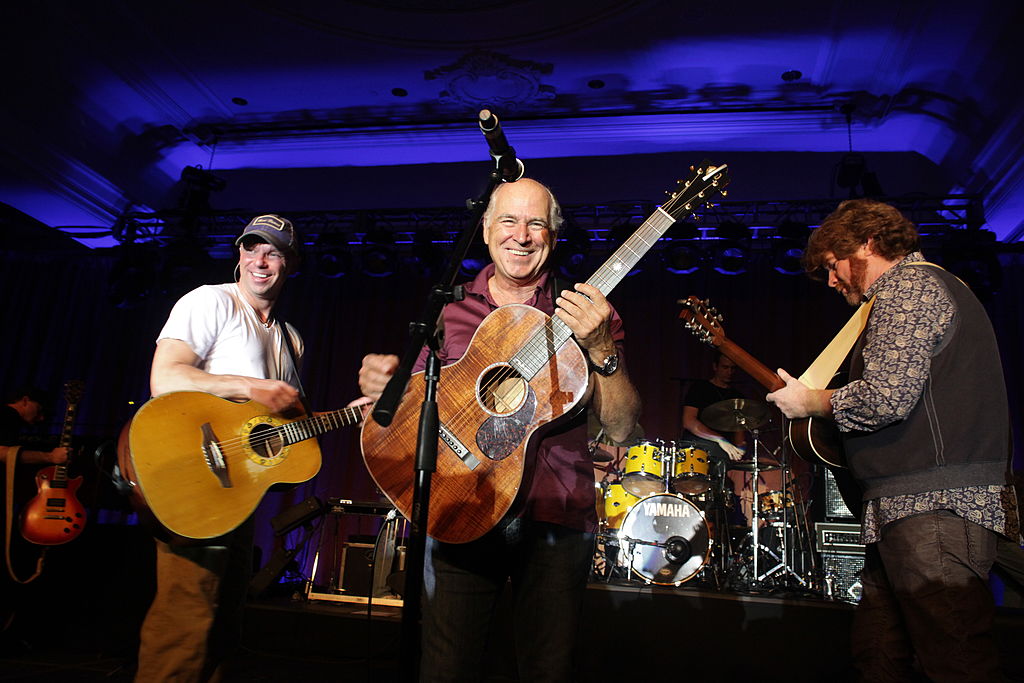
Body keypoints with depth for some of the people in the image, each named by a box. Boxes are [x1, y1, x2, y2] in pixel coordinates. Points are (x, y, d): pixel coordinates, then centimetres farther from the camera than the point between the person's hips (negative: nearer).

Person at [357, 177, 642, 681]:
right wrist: (383, 389, -9)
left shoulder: (587, 312, 4)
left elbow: (620, 428, -2)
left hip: (555, 516, 0)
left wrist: (601, 349, -18)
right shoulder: (451, 310, 9)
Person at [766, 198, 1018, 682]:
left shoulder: (905, 285, -9)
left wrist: (812, 401, -5)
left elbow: (886, 396, -22)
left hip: (933, 505, -11)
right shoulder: (929, 286, 25)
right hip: (916, 504, 11)